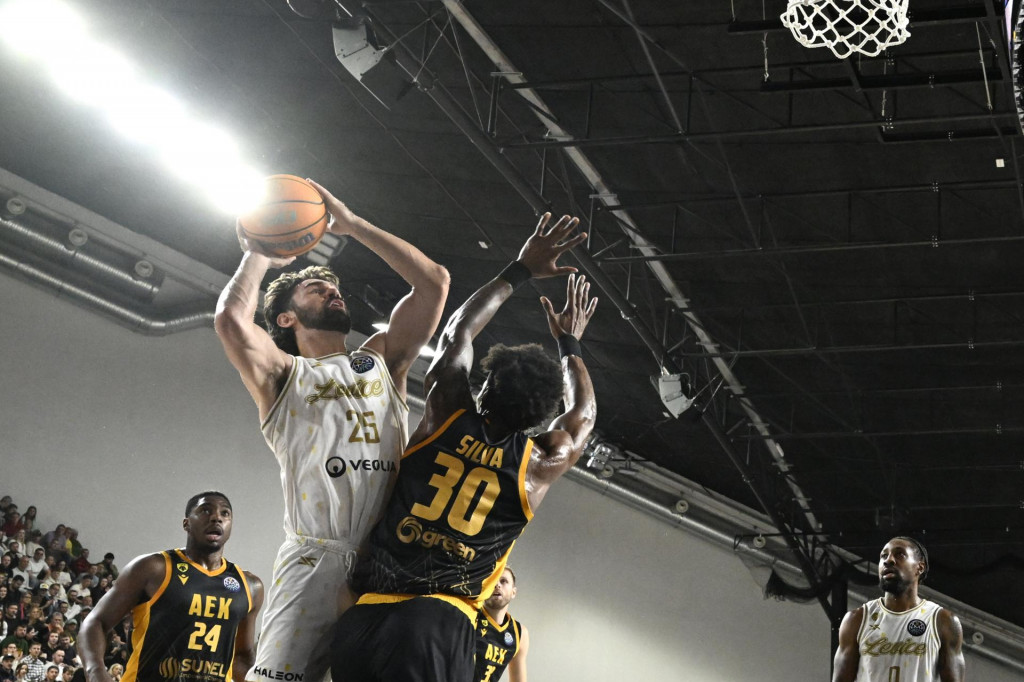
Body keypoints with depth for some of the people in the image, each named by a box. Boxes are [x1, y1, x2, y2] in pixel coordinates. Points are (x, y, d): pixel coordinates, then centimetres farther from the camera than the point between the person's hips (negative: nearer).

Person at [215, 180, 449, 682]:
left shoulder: (382, 361, 26)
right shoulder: (283, 376, 15)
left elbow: (434, 282, 18)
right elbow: (231, 318, -4)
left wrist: (351, 224, 19)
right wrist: (259, 255, 14)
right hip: (316, 561, -3)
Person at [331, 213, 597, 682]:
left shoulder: (446, 417, 11)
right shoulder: (539, 465, 9)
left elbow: (458, 331, 27)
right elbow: (584, 412, 32)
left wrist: (520, 270, 35)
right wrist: (569, 345, 48)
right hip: (440, 625, -2)